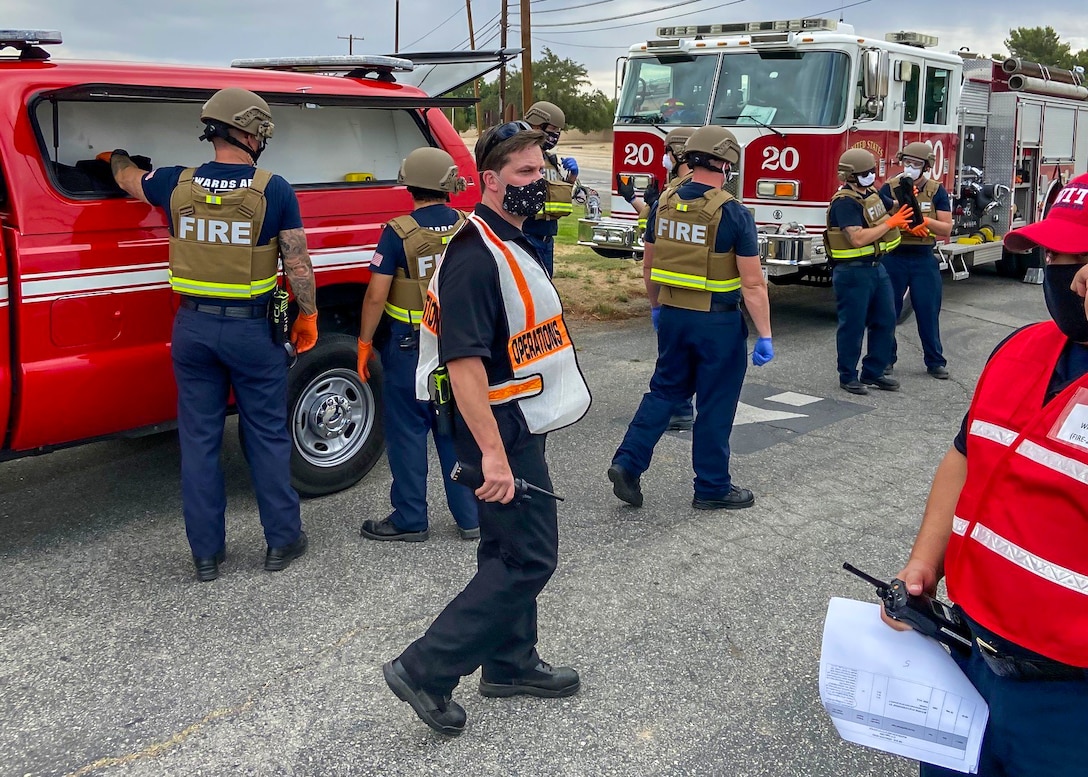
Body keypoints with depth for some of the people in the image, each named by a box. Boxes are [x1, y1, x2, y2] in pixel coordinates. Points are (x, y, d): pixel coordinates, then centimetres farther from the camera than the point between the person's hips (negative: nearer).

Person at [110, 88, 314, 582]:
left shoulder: (177, 184, 0)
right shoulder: (274, 190, -10)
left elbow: (127, 179, 22)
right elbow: (297, 264, -8)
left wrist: (116, 156, 45)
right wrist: (307, 317, 7)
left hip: (193, 327, 3)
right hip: (252, 331, -3)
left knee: (199, 439, 10)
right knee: (267, 436, 10)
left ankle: (206, 553, 18)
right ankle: (282, 541, 19)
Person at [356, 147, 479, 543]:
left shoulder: (399, 232, -13)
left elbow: (376, 295, -14)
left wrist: (364, 341, -4)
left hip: (409, 345, -4)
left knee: (407, 432, 7)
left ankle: (410, 520, 15)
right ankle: (470, 516, 19)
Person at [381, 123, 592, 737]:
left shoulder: (513, 243, 11)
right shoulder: (474, 256, -22)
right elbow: (464, 362, -28)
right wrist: (492, 454, -31)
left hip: (520, 424, 10)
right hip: (500, 429, -10)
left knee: (510, 551, 18)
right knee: (528, 559, -6)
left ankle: (512, 663, 32)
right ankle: (426, 669, 1)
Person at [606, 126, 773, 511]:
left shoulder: (663, 204, 1)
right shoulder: (734, 215, -16)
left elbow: (649, 266, 10)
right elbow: (753, 284, -16)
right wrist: (765, 336, -10)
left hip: (673, 316, 5)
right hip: (718, 323, -5)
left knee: (665, 391, 19)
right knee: (715, 406, 7)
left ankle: (628, 462, 9)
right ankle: (712, 488, 19)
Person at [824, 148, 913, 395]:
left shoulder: (870, 193, 10)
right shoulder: (844, 202, -18)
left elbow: (882, 214, 31)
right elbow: (858, 238, -27)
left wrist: (903, 204, 12)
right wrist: (890, 223, -19)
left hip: (876, 267, 9)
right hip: (853, 272, -9)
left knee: (885, 320, 12)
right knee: (853, 326, 1)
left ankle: (873, 372, 23)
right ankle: (848, 377, 13)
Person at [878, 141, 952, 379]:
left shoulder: (937, 191, 2)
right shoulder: (890, 188, 0)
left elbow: (946, 228, -3)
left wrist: (924, 220, -20)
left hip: (924, 259, 0)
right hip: (893, 256, 0)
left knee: (929, 312, 3)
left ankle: (935, 361, 13)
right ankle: (886, 358, 18)